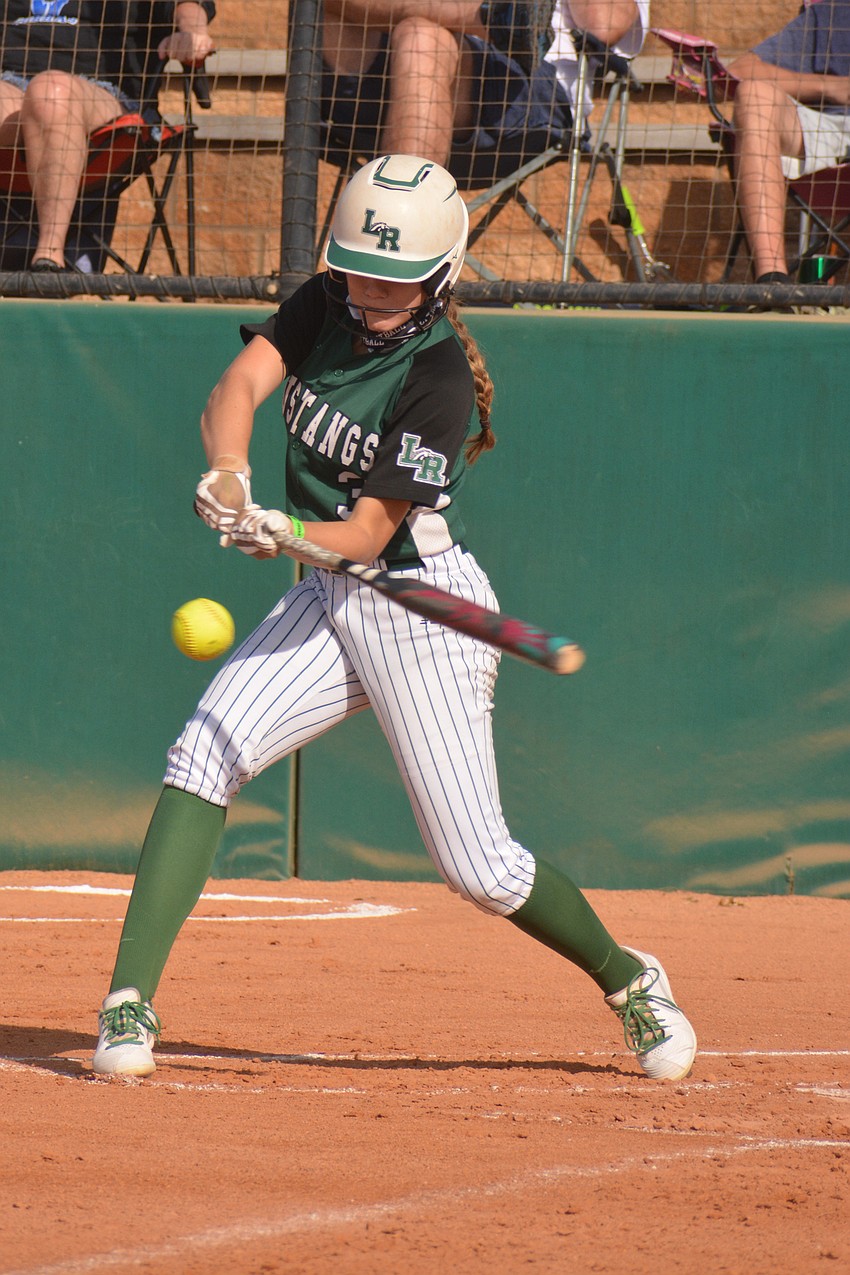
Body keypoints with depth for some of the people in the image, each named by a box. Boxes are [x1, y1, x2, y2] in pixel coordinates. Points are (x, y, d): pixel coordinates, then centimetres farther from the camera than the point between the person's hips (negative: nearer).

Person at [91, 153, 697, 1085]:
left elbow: (370, 531, -21)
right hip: (330, 599, 6)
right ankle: (129, 1003, -21)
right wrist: (229, 480, -36)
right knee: (203, 755, -17)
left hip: (423, 608, -6)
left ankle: (626, 978, 25)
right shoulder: (325, 306, -1)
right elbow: (237, 388, -15)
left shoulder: (439, 373, -19)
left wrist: (291, 534, -41)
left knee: (477, 867, -3)